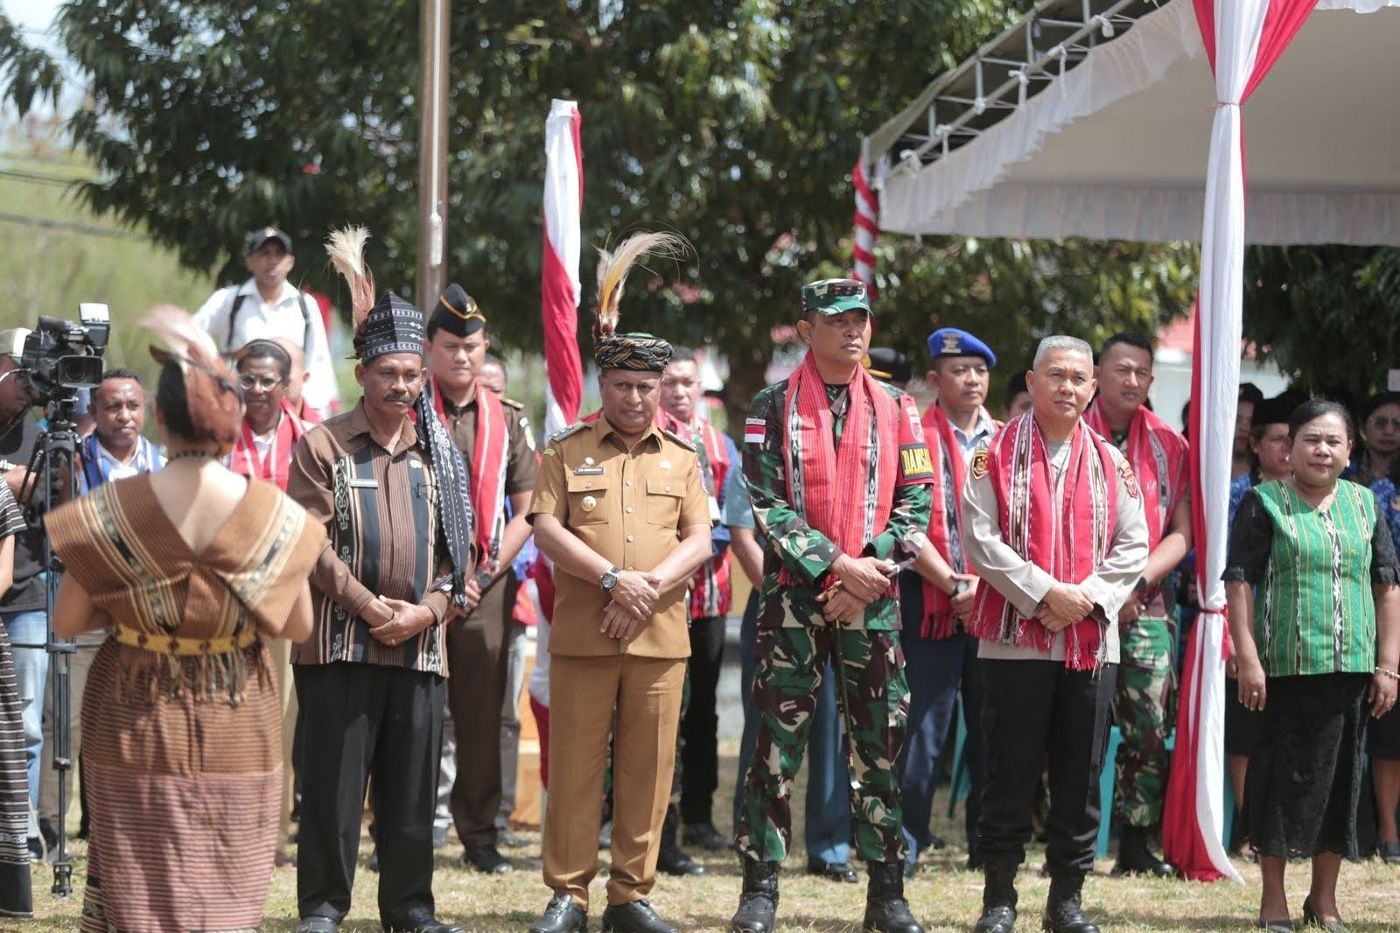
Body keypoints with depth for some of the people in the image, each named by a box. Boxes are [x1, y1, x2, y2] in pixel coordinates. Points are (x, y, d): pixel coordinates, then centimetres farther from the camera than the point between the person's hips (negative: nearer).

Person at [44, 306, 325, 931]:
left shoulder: (113, 510, -11)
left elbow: (67, 623, -6)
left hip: (135, 731, 0)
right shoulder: (275, 515, -9)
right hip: (234, 738, 0)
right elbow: (297, 626, 0)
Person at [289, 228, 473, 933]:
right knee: (333, 782, -1)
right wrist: (369, 607, -14)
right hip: (340, 644, -4)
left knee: (412, 787, 8)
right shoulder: (323, 447, 0)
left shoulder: (439, 454, 12)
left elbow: (458, 545, 10)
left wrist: (429, 610, -7)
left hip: (421, 645, 4)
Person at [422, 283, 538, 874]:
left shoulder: (507, 421, 10)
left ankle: (480, 836, 9)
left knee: (482, 713, 3)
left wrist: (490, 571, -2)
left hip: (486, 585, 2)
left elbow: (524, 510, 11)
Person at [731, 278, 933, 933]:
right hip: (794, 599, -2)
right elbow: (767, 507, -5)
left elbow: (915, 506, 4)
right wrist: (834, 565, -15)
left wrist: (870, 568, -11)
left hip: (874, 603, 2)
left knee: (879, 747, 4)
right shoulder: (774, 408, 2)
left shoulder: (896, 410, 9)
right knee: (776, 744, -2)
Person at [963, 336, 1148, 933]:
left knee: (1081, 775, 6)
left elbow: (1133, 548, 6)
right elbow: (981, 539, -8)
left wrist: (1088, 598, -10)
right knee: (1010, 773, 0)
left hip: (1092, 643, 3)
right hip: (1015, 640, -3)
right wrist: (1045, 592, -15)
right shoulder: (996, 455, 0)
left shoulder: (1111, 464, 9)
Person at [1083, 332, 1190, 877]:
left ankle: (1136, 846, 3)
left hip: (1146, 606, 2)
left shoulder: (1168, 445, 10)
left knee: (1150, 729, -4)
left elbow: (1180, 534, 6)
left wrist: (1136, 582, -9)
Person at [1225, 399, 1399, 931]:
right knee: (1284, 776, 1)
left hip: (1353, 668, 4)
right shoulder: (1265, 503, -1)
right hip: (1286, 667, -4)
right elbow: (1239, 583, -5)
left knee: (1341, 776, 8)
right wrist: (1248, 659, -12)